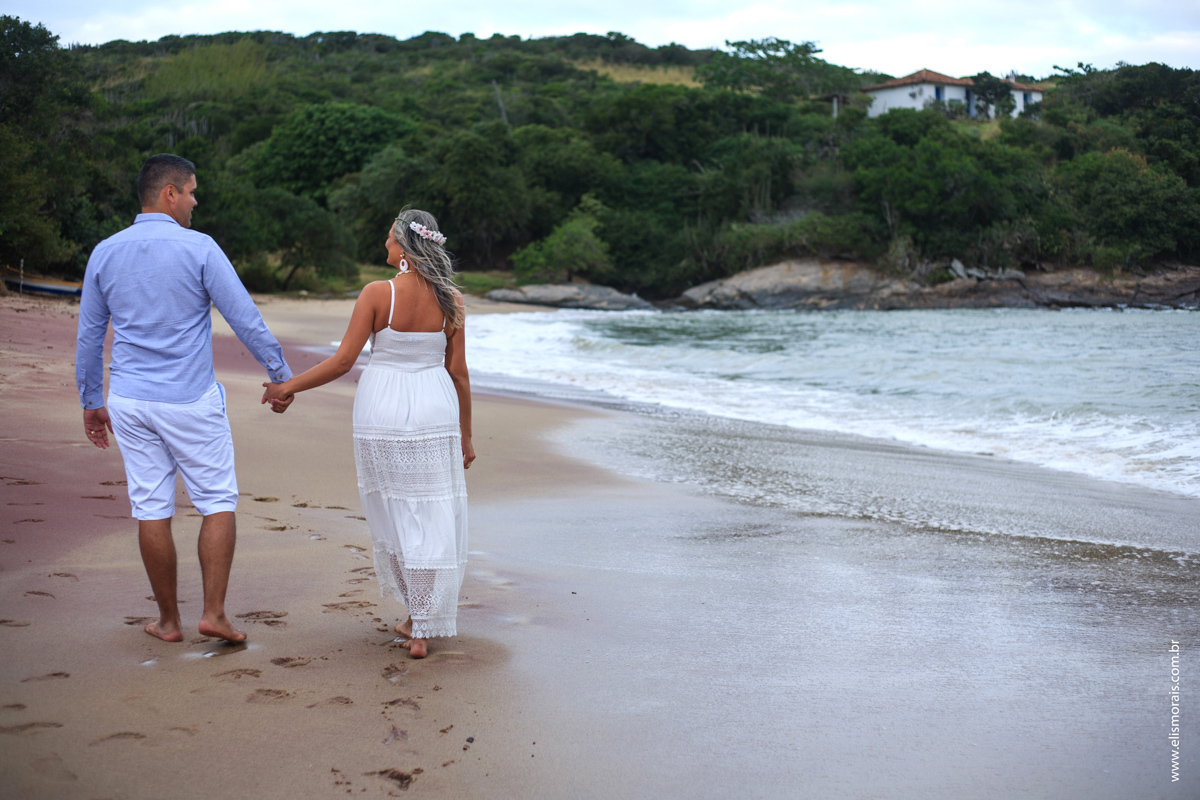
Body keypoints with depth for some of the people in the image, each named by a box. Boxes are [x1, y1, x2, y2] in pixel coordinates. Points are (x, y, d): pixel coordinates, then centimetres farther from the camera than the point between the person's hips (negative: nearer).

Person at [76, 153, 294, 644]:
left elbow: (88, 335, 10)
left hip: (129, 402, 4)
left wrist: (92, 402, 20)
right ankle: (213, 613, 3)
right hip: (191, 402, -4)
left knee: (152, 510, 9)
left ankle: (169, 620, 17)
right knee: (219, 504, 8)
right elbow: (246, 319, -9)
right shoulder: (198, 249, -10)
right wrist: (281, 375, 3)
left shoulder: (105, 253, 3)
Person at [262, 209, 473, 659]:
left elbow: (343, 360, -10)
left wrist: (288, 386, 1)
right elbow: (458, 371, 2)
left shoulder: (378, 294, -10)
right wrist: (465, 435, 11)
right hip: (434, 409, 2)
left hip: (382, 408, -1)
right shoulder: (450, 299, -2)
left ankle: (420, 613, 23)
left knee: (392, 512, 14)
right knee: (433, 515, 5)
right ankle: (422, 629, 6)